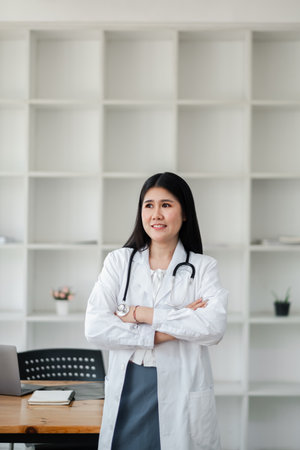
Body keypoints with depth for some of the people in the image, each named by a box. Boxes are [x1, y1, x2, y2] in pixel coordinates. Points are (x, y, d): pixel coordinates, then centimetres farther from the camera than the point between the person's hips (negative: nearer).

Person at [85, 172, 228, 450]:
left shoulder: (203, 267, 2)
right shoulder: (119, 261, 5)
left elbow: (214, 327, -16)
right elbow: (94, 328, -7)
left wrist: (142, 314, -16)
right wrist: (162, 333, -14)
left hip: (181, 394, -1)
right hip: (128, 392, 1)